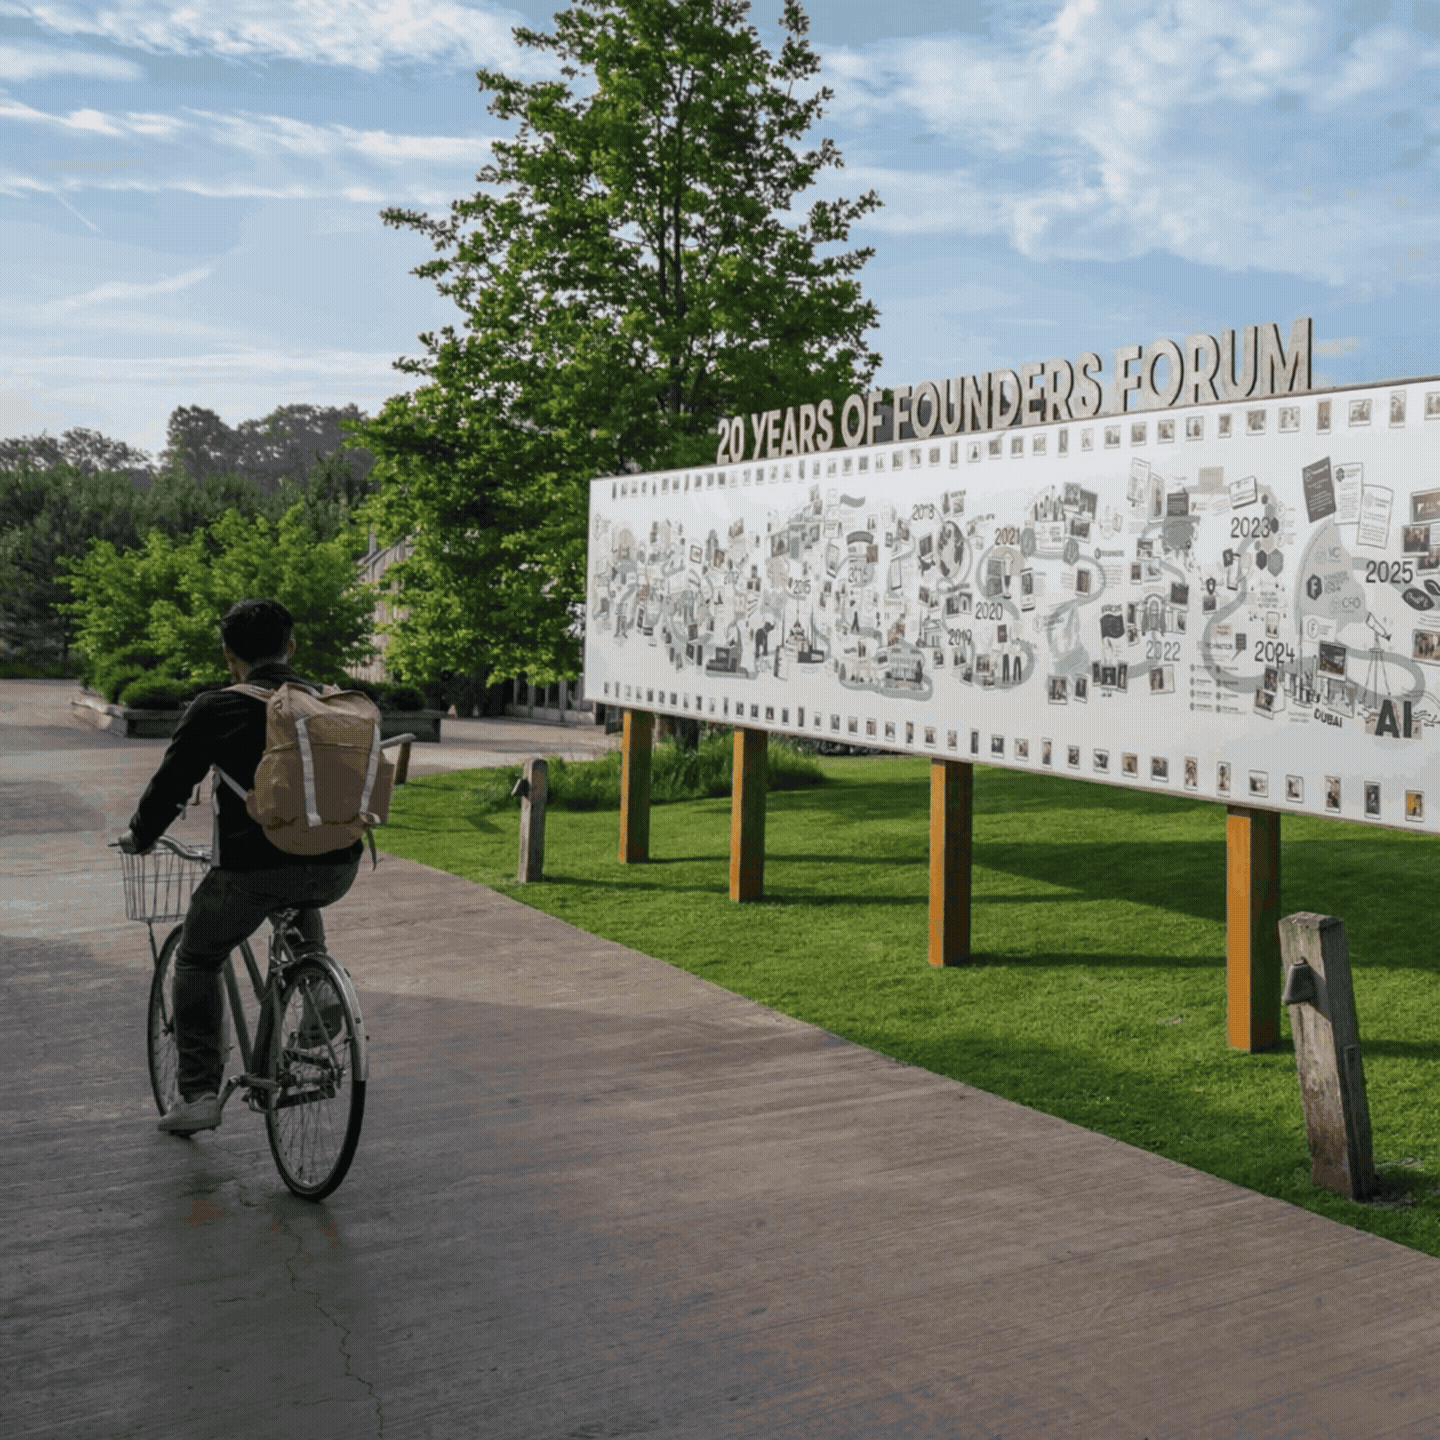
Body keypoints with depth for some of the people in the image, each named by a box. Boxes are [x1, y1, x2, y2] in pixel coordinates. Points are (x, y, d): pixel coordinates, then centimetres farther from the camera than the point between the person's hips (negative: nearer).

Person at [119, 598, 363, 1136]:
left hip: (254, 868, -4)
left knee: (197, 961, 20)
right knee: (301, 905, 41)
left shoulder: (215, 710, -2)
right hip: (337, 869, 4)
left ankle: (198, 1093, 16)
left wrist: (138, 837, 25)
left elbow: (171, 784, 6)